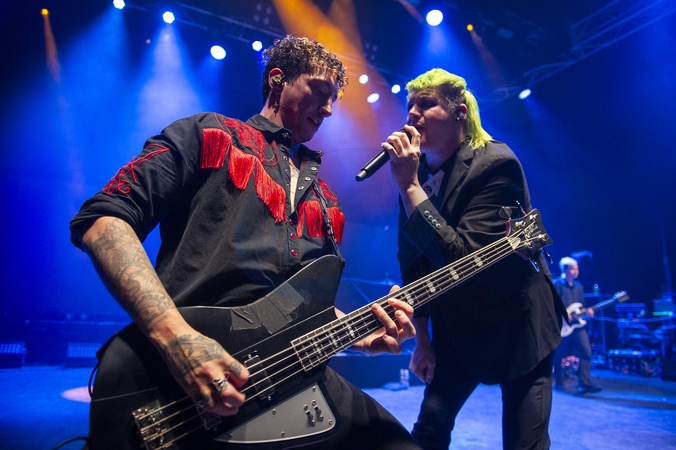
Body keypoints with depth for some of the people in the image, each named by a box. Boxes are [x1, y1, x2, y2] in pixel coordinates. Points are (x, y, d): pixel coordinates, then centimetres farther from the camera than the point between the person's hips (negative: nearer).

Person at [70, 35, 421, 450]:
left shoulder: (325, 201, 21)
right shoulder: (207, 135, 4)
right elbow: (102, 219, -7)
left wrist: (363, 335, 2)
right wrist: (176, 335, -21)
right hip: (181, 370, -5)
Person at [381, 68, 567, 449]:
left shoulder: (496, 163, -20)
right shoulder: (417, 172, -2)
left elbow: (461, 257, -31)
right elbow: (412, 261, 3)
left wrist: (409, 185, -30)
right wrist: (422, 338, 6)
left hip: (517, 328, -5)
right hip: (456, 329, 5)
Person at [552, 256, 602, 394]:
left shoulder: (579, 286, 15)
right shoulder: (556, 284, -7)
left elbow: (581, 305, 18)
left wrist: (586, 311, -3)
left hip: (577, 324, 6)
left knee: (585, 351, -5)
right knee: (560, 355, 3)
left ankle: (584, 383, -2)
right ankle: (558, 383, 19)